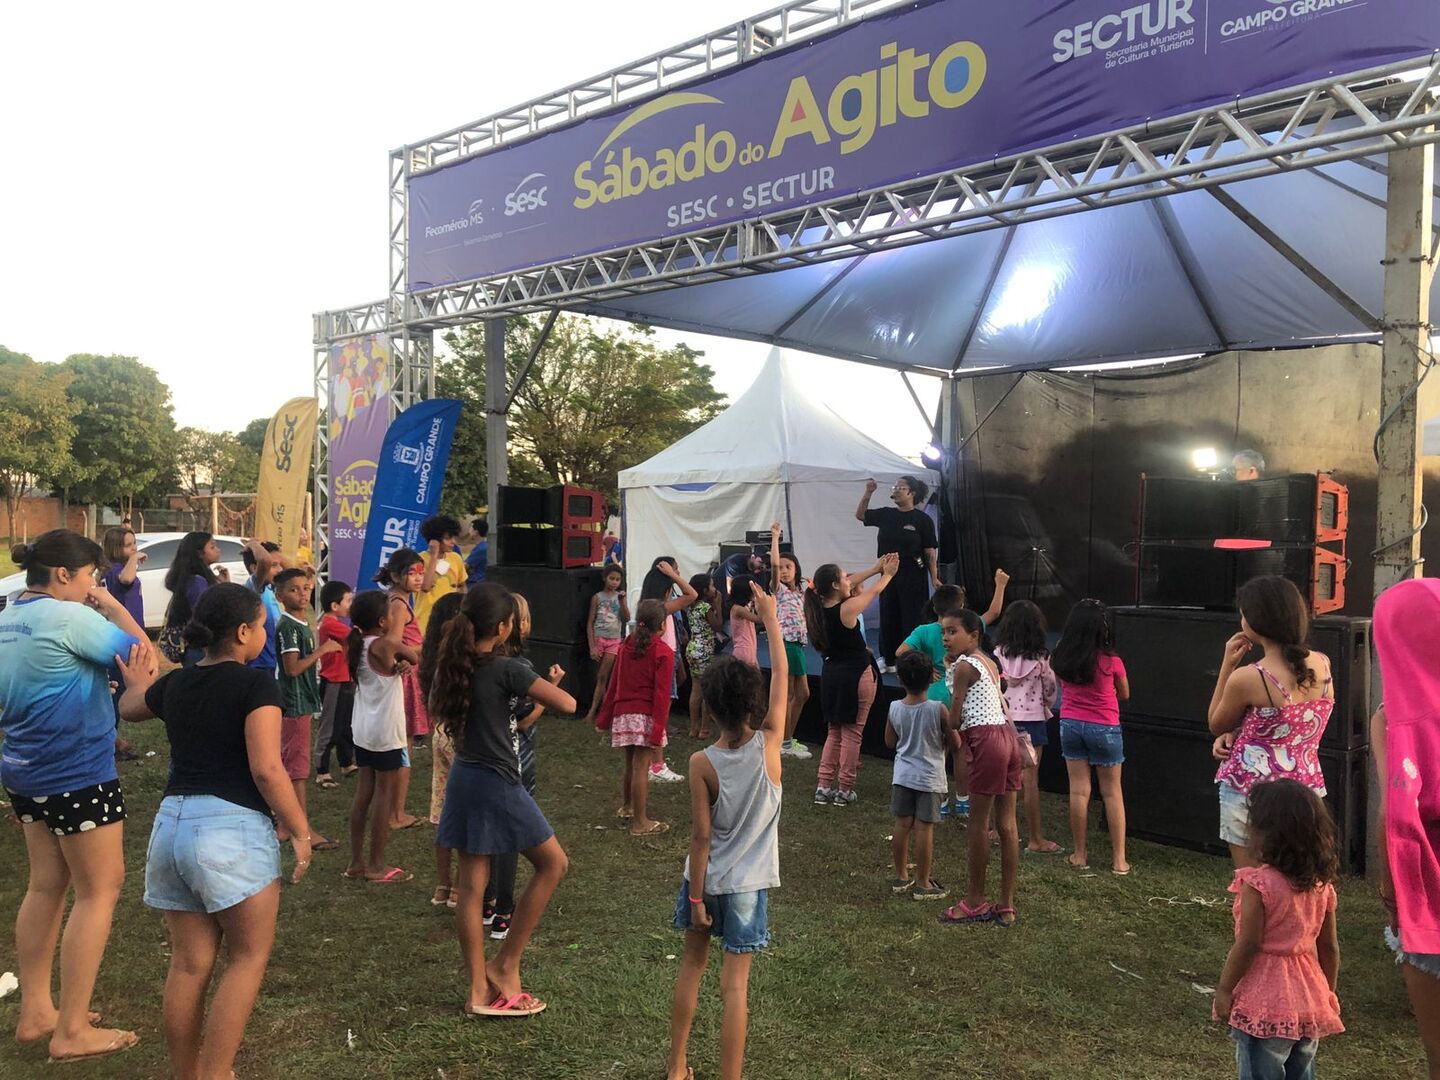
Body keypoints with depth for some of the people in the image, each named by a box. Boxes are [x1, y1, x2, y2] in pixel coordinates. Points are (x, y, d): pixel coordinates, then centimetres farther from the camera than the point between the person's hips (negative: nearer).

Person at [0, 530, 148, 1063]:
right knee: (99, 890, 1)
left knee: (46, 885, 17)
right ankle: (72, 1030, 5)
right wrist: (111, 604, -7)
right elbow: (146, 658, -14)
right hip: (78, 775, -9)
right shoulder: (70, 617, -19)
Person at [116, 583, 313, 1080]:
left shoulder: (174, 683, 10)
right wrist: (300, 829, -8)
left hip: (171, 822, 7)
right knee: (249, 957, 6)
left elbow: (129, 707, 34)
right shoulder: (256, 685, -11)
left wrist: (138, 683, 55)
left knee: (188, 963, 14)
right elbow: (266, 769, -18)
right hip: (232, 827, -7)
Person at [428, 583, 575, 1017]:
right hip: (498, 784, -7)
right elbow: (568, 704, -22)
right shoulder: (505, 669, -19)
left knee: (472, 885, 11)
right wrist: (541, 689, -1)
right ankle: (506, 964, 13)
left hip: (463, 780, 7)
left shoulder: (453, 665, 2)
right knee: (553, 863, 10)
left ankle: (480, 991, 19)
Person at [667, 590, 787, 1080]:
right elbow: (781, 676, -6)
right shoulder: (769, 745, -15)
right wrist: (769, 616, 2)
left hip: (707, 880, 1)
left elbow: (701, 835, -15)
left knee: (692, 965, 20)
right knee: (735, 984, 5)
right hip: (747, 884, -1)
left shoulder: (702, 762, -16)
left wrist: (695, 896, -6)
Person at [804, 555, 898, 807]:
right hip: (857, 674, -7)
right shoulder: (847, 608, -19)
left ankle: (824, 786, 15)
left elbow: (849, 590, 15)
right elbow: (874, 592, -1)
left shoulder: (819, 609, -2)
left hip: (831, 673, 7)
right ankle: (844, 790, 11)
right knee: (852, 732, 4)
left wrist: (876, 569, 22)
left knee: (835, 731, 18)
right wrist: (888, 574, 18)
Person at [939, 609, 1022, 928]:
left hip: (985, 740, -9)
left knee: (978, 823, 2)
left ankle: (976, 901, 12)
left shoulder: (963, 666, -7)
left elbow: (955, 719, -8)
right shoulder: (989, 663, 19)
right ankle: (1006, 906, 15)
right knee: (1007, 824, 9)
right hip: (1007, 734, 9)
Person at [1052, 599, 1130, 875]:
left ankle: (1080, 855, 15)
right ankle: (1119, 859, 12)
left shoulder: (1061, 658, -7)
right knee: (1112, 793, 8)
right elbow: (1124, 695, 1)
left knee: (1078, 790, 9)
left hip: (1070, 725, 3)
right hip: (1104, 728, -3)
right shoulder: (1110, 660, -15)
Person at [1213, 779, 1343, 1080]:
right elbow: (1329, 947, 7)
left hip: (1264, 1002, -6)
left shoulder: (1259, 883, -19)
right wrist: (1328, 994, 19)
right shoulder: (1322, 884, 0)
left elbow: (1248, 944, -18)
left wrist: (1224, 989, -8)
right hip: (1308, 1001, 6)